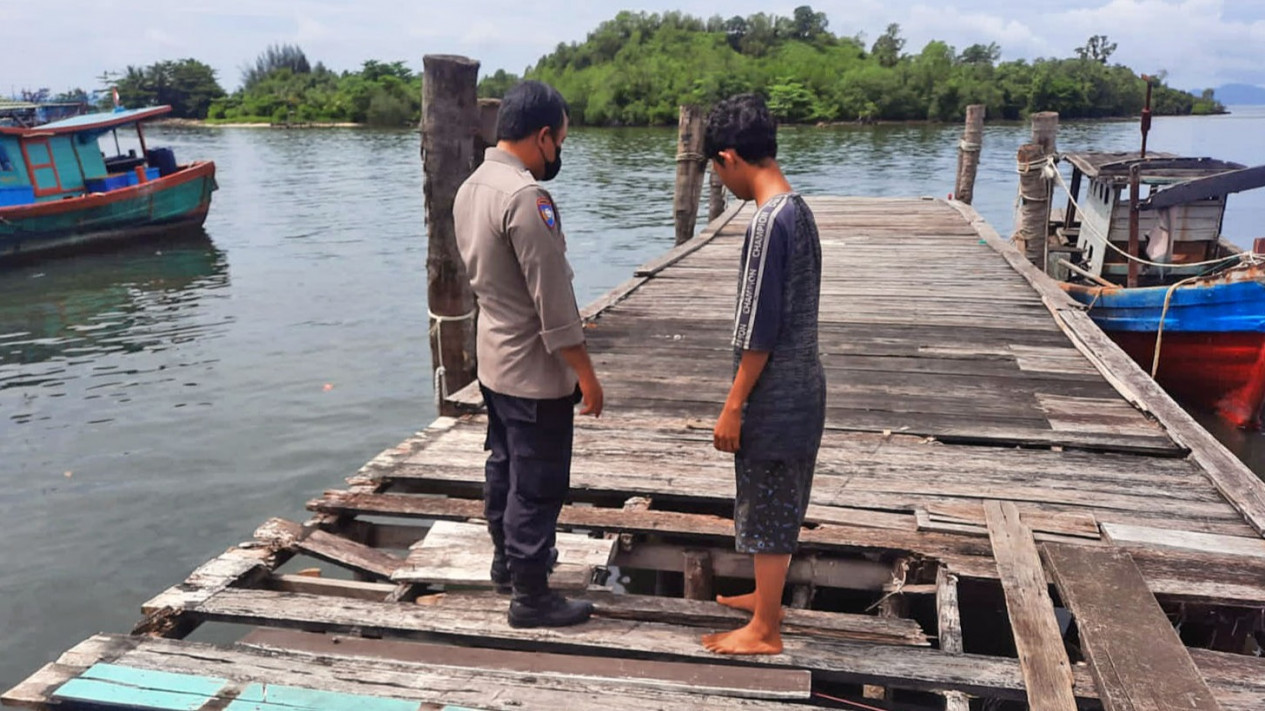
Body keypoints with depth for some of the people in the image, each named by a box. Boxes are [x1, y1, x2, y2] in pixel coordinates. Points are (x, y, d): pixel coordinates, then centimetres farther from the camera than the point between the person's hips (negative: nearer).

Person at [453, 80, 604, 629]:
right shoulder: (525, 197, -24)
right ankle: (530, 596, 15)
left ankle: (507, 559, 39)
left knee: (504, 466, 22)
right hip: (535, 371, -9)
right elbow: (552, 296, -24)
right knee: (538, 485, 2)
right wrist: (585, 372, -17)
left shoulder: (470, 188, 5)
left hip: (494, 361, 10)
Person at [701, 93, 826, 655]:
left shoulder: (768, 223, -22)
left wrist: (733, 406, -15)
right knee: (777, 507, 22)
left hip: (775, 398, -9)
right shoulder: (797, 209, 7)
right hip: (799, 389, 9)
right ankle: (766, 596, 39)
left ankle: (764, 630, 20)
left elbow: (759, 329, -22)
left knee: (767, 511, 4)